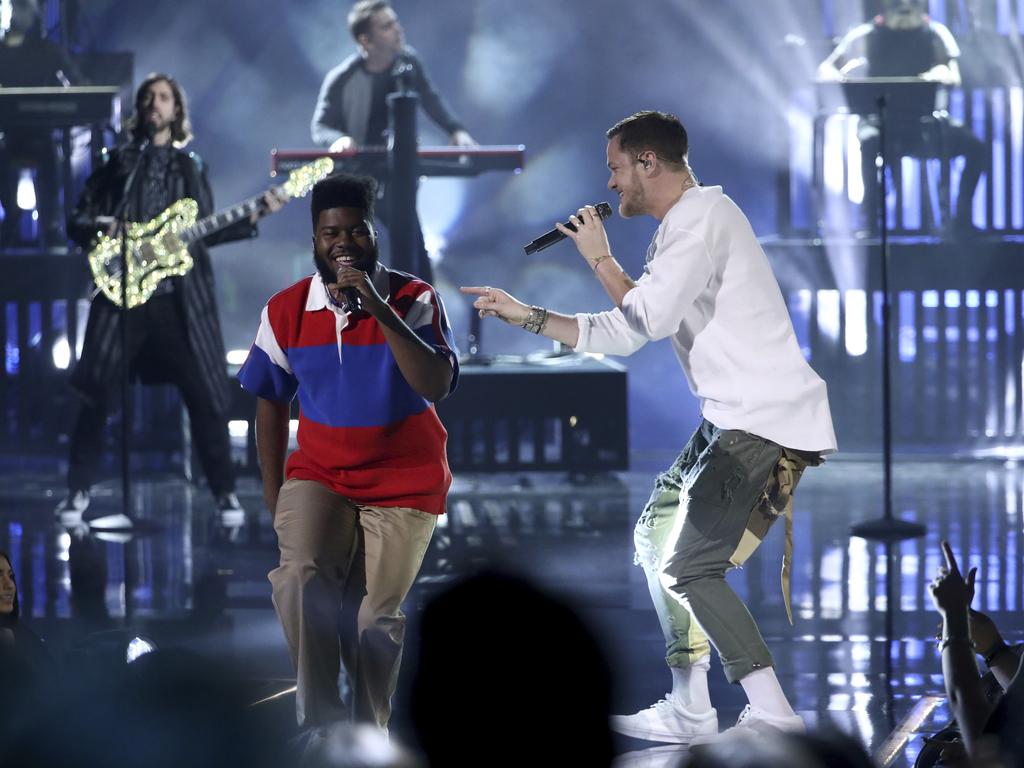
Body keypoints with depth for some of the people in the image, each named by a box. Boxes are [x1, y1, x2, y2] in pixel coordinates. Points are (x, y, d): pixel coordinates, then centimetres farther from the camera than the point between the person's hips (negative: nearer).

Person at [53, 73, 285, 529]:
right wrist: (102, 228, -13)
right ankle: (78, 492, 6)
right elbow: (77, 221, 8)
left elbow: (204, 232, 13)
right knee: (97, 392, -4)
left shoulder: (191, 167, 15)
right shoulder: (117, 163, 10)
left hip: (180, 298, 1)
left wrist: (253, 218, 2)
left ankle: (225, 493, 9)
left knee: (205, 396, -2)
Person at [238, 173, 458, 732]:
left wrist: (379, 310, -30)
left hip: (404, 481, -1)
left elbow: (436, 386, -25)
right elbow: (270, 402, 9)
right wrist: (273, 492, 8)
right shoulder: (286, 310, -2)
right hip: (320, 473, 1)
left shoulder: (414, 300, -10)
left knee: (374, 618, -1)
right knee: (300, 576, -26)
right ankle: (319, 720, -20)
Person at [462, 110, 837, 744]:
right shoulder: (681, 228, 20)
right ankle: (689, 709, 17)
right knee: (658, 534, 16)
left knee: (689, 567, -12)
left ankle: (773, 715, -14)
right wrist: (526, 315, 21)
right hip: (735, 420, 11)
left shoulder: (701, 215, -12)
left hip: (767, 423, -11)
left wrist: (600, 258, -3)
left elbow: (648, 318, -20)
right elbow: (619, 335, 23)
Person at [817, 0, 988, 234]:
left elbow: (954, 77, -4)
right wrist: (834, 75, -19)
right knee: (870, 144, -37)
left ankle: (961, 216, -12)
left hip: (926, 120, 2)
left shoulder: (935, 34, 9)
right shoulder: (866, 35, 7)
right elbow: (825, 68, 7)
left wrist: (941, 74, -30)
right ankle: (871, 221, -30)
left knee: (975, 147, -22)